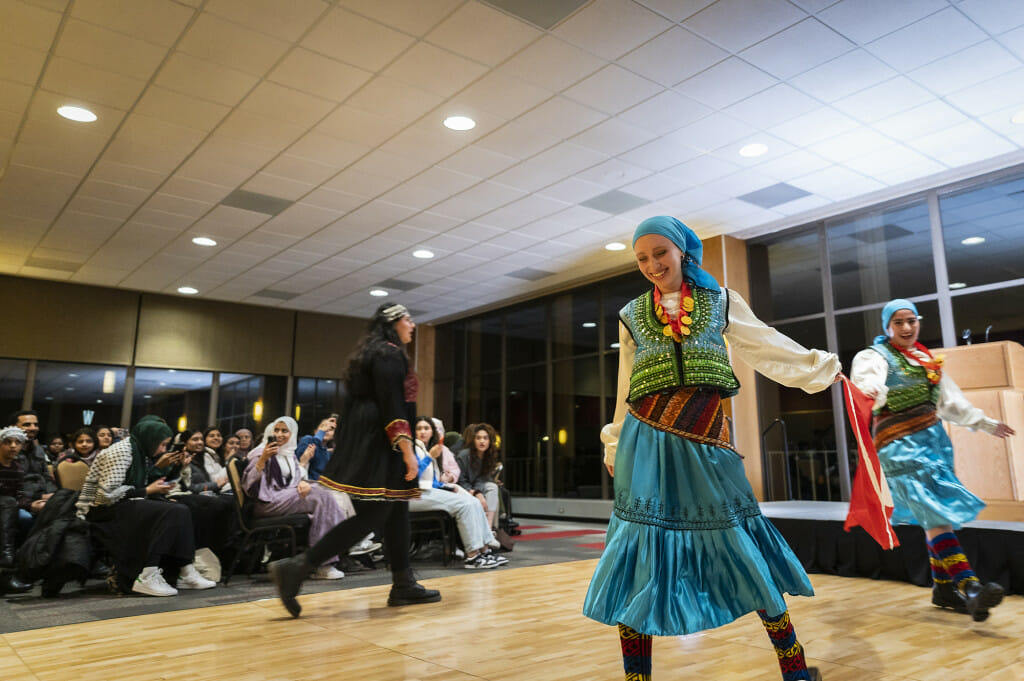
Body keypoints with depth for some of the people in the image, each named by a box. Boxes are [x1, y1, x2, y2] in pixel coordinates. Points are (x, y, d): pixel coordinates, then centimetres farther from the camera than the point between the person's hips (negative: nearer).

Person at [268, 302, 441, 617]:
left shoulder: (370, 354, 20)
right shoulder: (390, 354, -10)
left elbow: (356, 402, 21)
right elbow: (392, 405, -20)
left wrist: (346, 446, 23)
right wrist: (407, 449, -23)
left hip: (366, 443, 11)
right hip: (381, 445, -10)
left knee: (396, 512, 11)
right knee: (371, 517, -10)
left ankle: (404, 585, 16)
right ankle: (297, 567, -12)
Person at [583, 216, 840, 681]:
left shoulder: (720, 301, 11)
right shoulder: (633, 315, 12)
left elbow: (769, 347, 17)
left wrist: (821, 368, 16)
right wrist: (615, 447, 18)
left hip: (705, 443, 0)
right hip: (647, 443, 0)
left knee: (742, 550, 8)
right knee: (641, 554, -2)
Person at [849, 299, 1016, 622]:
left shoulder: (927, 359, 17)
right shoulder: (875, 356, -6)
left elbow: (951, 400, 28)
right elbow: (867, 380, -29)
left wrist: (986, 423, 32)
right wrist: (870, 391, -53)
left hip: (934, 437, 8)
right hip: (901, 445, -7)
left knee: (939, 514, 9)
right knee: (935, 513, -17)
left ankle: (943, 586, 20)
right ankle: (970, 587, -24)